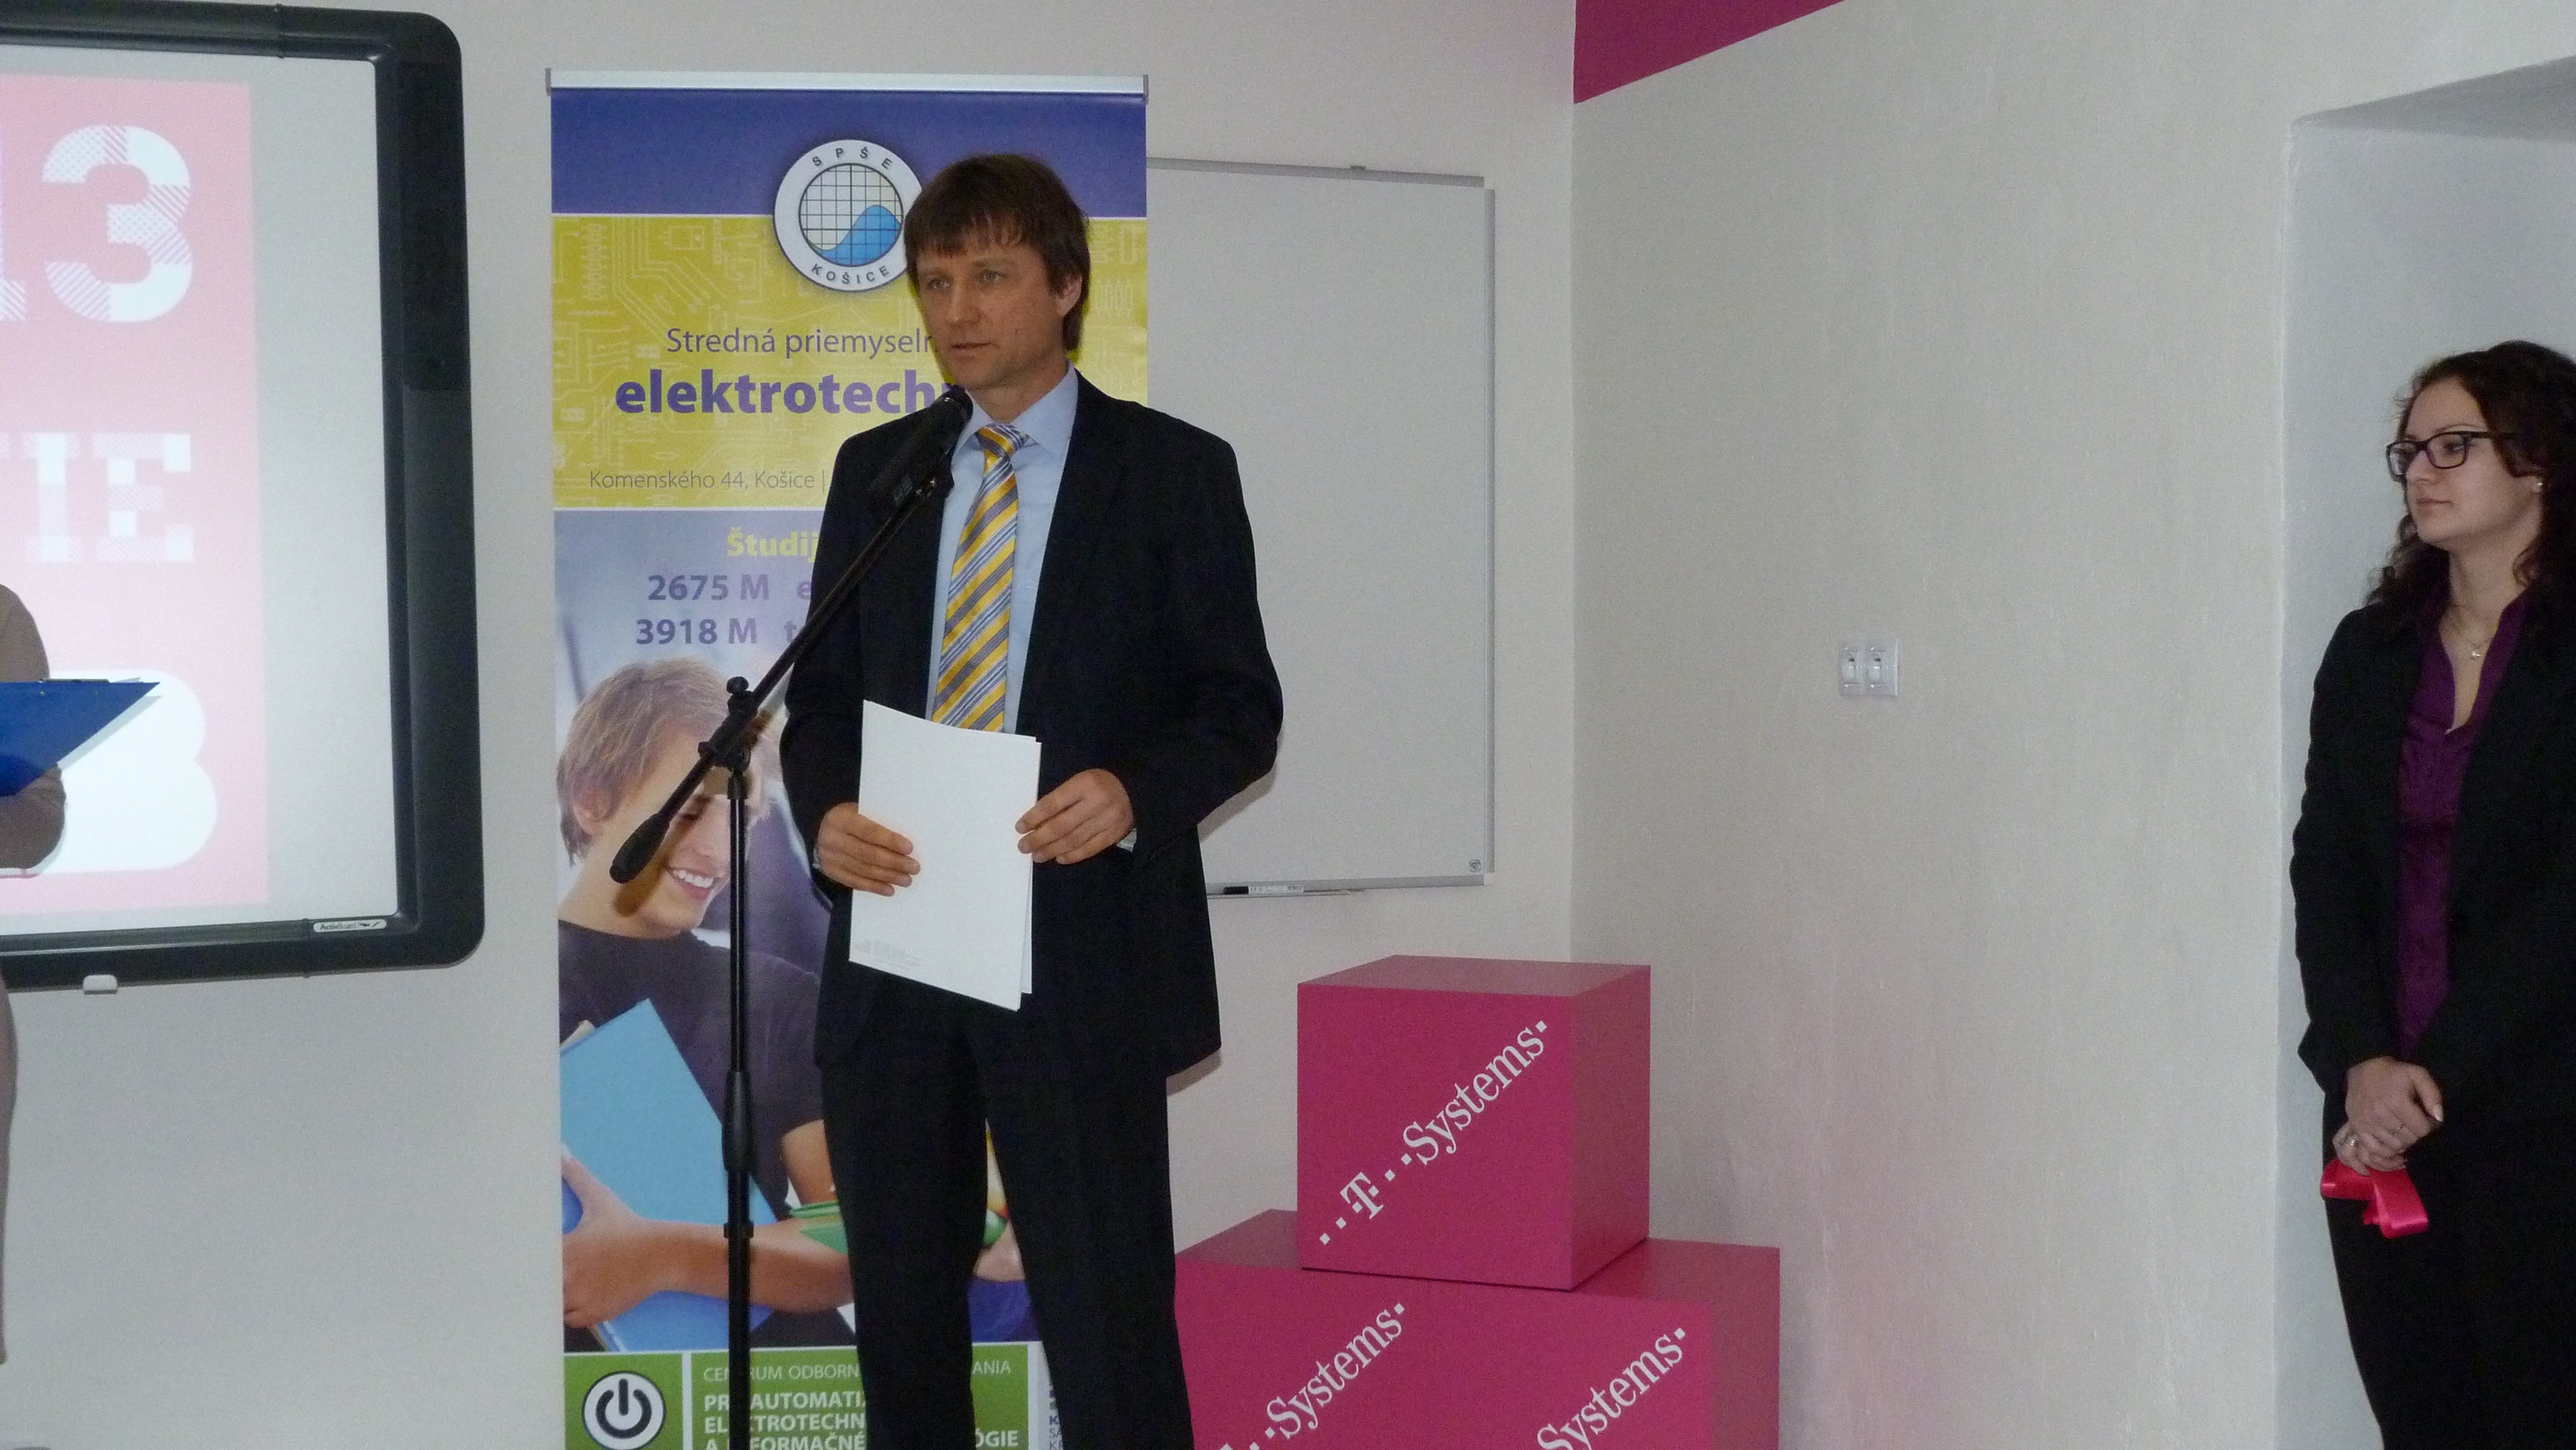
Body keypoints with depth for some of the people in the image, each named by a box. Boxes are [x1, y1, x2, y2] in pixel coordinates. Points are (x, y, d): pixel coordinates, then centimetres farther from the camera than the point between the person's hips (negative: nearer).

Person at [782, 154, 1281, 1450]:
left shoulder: (1173, 470, 0)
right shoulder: (873, 470, 11)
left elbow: (1240, 706, -1)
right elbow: (821, 693, 13)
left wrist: (1133, 792, -21)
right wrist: (827, 812, -9)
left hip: (1078, 957, -4)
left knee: (1108, 1317, 0)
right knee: (900, 1308, 15)